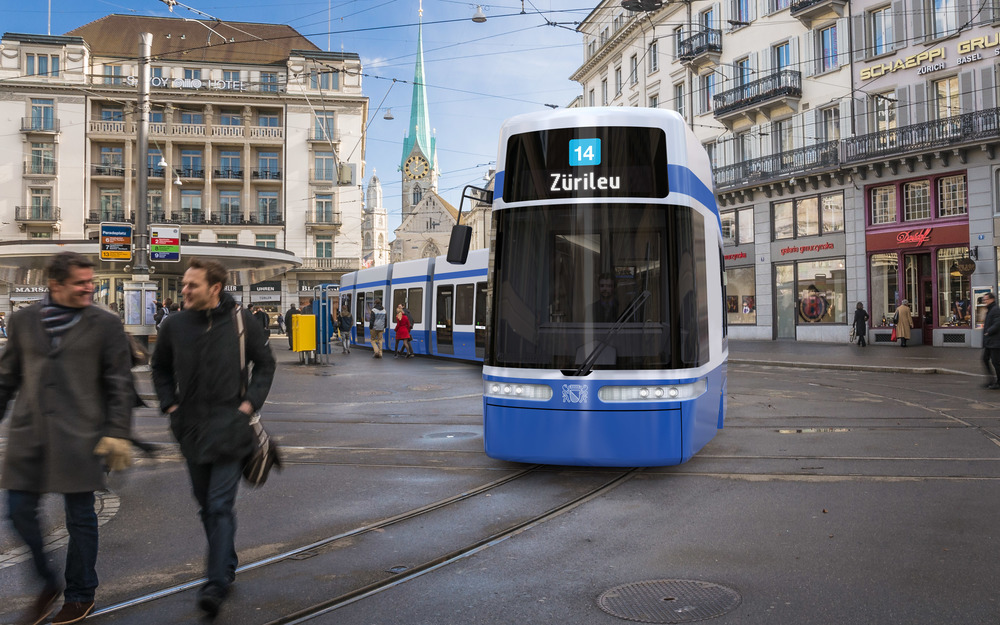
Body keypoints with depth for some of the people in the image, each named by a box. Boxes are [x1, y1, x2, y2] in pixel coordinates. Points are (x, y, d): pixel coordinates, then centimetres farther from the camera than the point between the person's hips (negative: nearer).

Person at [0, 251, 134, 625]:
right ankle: (48, 586, 28)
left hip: (78, 439, -3)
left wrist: (117, 433, -7)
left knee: (80, 518, 4)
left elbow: (119, 385, -2)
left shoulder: (105, 324, -2)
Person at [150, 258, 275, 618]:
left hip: (229, 427, -4)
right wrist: (170, 404, 5)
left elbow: (265, 363, 7)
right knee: (206, 506, 15)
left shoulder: (240, 321, -5)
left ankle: (217, 584, -7)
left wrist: (250, 402, -4)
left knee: (220, 506, -10)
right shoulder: (174, 325, 2)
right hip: (191, 427, 4)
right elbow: (160, 368, 17)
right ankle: (227, 567, 33)